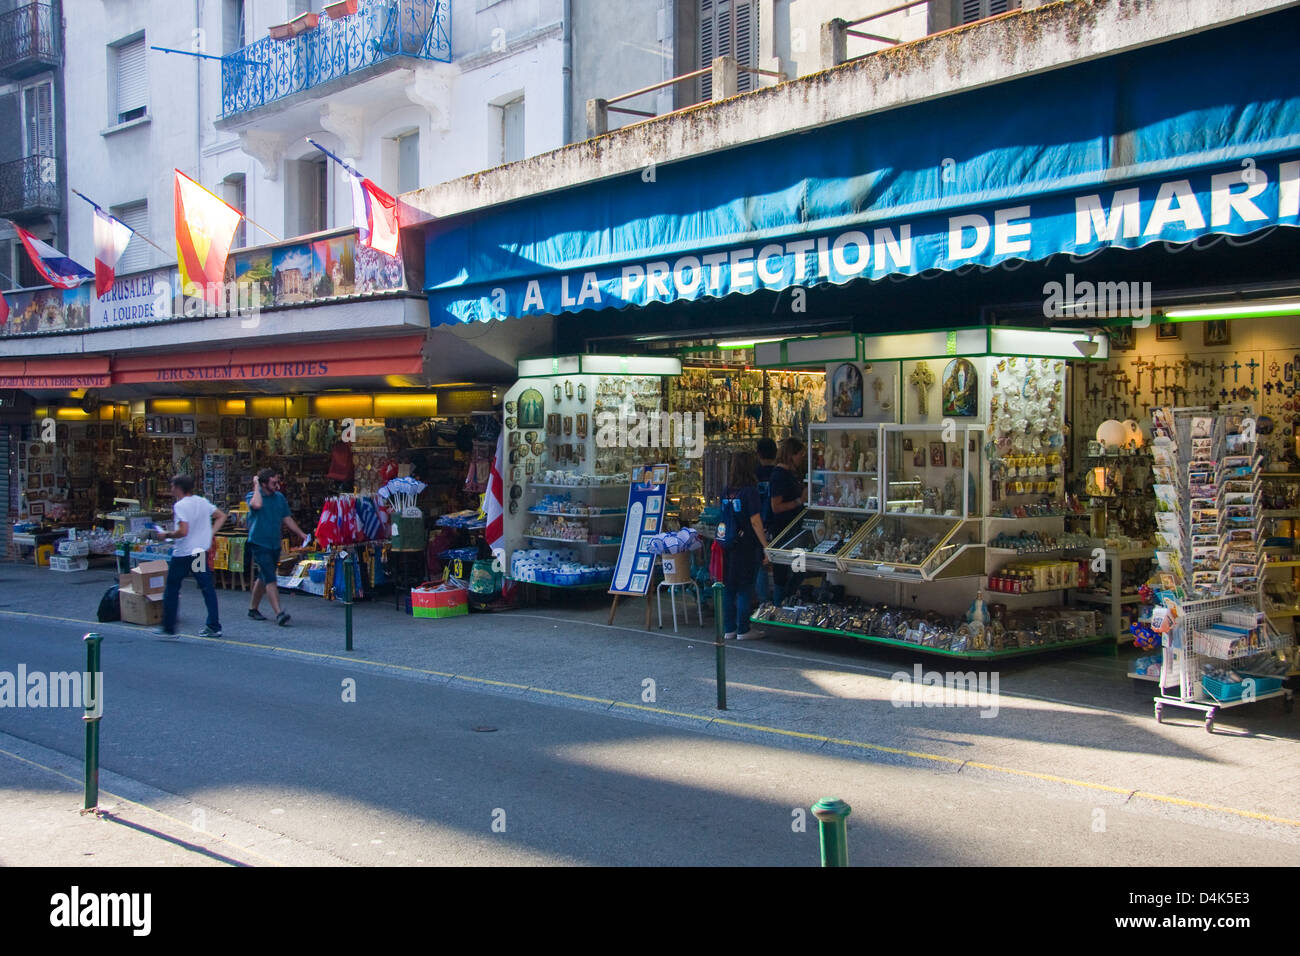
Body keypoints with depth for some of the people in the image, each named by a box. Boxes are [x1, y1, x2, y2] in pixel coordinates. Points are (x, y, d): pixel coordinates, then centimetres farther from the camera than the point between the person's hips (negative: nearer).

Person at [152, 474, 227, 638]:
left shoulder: (180, 506, -15)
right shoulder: (203, 501, 7)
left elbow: (183, 531, -24)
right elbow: (222, 516, 15)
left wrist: (165, 535, -9)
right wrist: (210, 533, 12)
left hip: (183, 554, -7)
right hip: (202, 551, 7)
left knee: (172, 589, 7)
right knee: (208, 588, 7)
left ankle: (168, 628, 12)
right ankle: (213, 626, 6)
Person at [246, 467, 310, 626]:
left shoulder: (280, 498, 9)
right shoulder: (253, 496, -8)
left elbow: (287, 519, 16)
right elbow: (257, 505, -32)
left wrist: (302, 534, 10)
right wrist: (256, 486, -19)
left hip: (275, 544, 6)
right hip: (259, 543, -6)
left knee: (263, 578, 16)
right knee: (270, 578, -15)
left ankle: (253, 609, 30)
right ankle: (279, 613, -22)